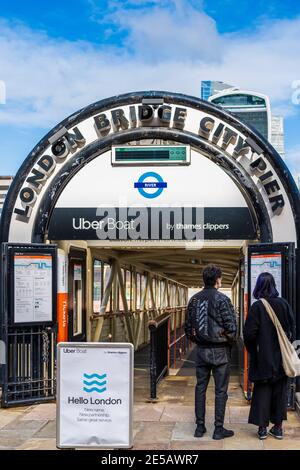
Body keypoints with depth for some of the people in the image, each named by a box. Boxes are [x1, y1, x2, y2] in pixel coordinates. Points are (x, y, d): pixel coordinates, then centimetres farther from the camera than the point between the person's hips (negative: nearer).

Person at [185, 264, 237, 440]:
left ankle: (200, 426, 18)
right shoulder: (222, 299, -14)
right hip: (220, 351, -5)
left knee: (200, 388, 12)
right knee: (221, 390, 4)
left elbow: (188, 327, 7)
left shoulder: (194, 299, 3)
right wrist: (229, 341, 1)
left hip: (201, 350, 5)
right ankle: (219, 429, 8)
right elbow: (232, 328, -16)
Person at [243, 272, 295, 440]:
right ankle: (278, 427, 18)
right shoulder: (283, 303, -5)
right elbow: (292, 327, 2)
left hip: (263, 357, -3)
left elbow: (249, 333, -14)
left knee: (262, 391, 8)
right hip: (281, 357, 3)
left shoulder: (257, 306, -14)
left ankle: (263, 428, 10)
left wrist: (251, 350, 4)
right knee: (280, 391, 13)